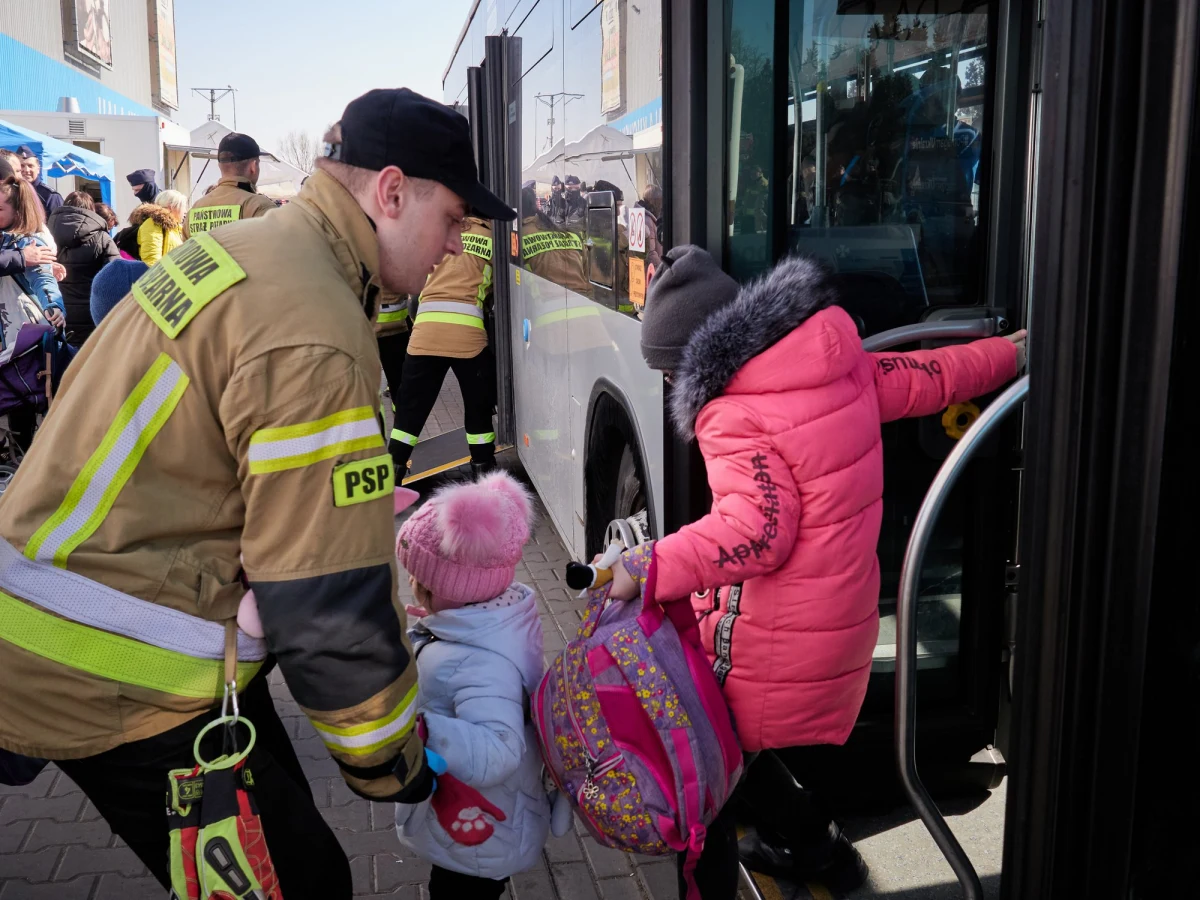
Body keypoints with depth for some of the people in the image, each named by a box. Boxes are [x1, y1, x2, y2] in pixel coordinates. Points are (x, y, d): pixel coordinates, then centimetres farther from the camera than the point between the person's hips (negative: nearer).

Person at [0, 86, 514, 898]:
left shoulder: (247, 245, 7)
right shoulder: (313, 335, -25)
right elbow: (331, 603, -22)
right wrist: (390, 763, -7)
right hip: (110, 681, -10)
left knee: (282, 826, 21)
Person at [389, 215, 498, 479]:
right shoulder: (492, 241, 13)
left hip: (426, 330, 2)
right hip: (467, 331, -2)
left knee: (411, 406, 10)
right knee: (478, 405, 14)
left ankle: (393, 470, 12)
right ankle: (483, 469, 21)